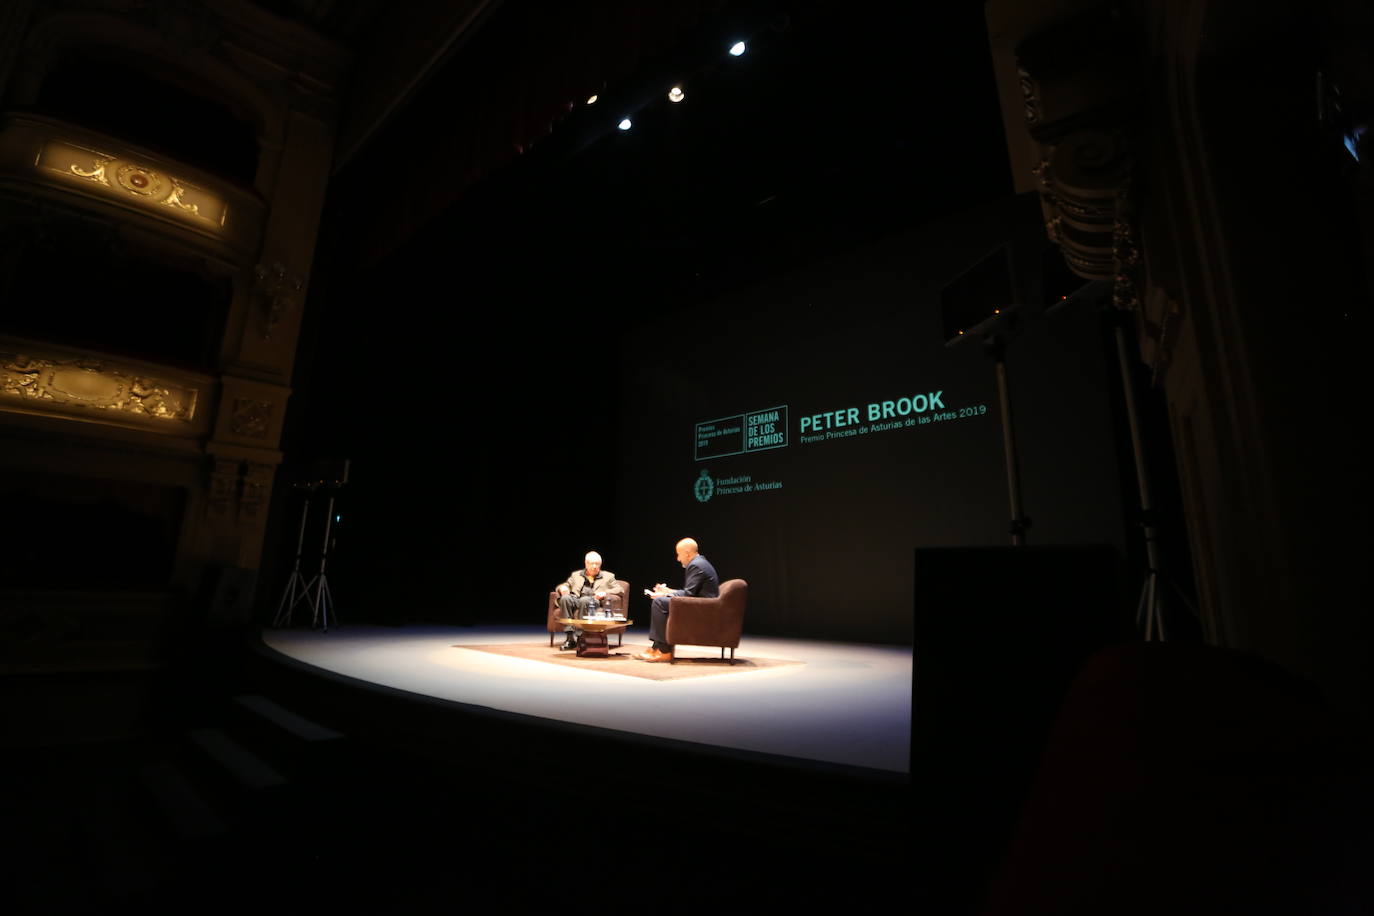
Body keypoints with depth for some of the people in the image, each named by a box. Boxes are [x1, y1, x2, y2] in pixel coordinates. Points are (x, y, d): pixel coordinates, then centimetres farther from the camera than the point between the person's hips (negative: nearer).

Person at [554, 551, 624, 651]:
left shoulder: (608, 576, 22)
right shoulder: (576, 575, 29)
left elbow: (620, 590, 11)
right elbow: (565, 586, 25)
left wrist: (605, 593, -8)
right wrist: (562, 588, -1)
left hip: (593, 601, -2)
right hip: (576, 600, 2)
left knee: (584, 600, -37)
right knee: (565, 598, -32)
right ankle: (571, 637, -32)